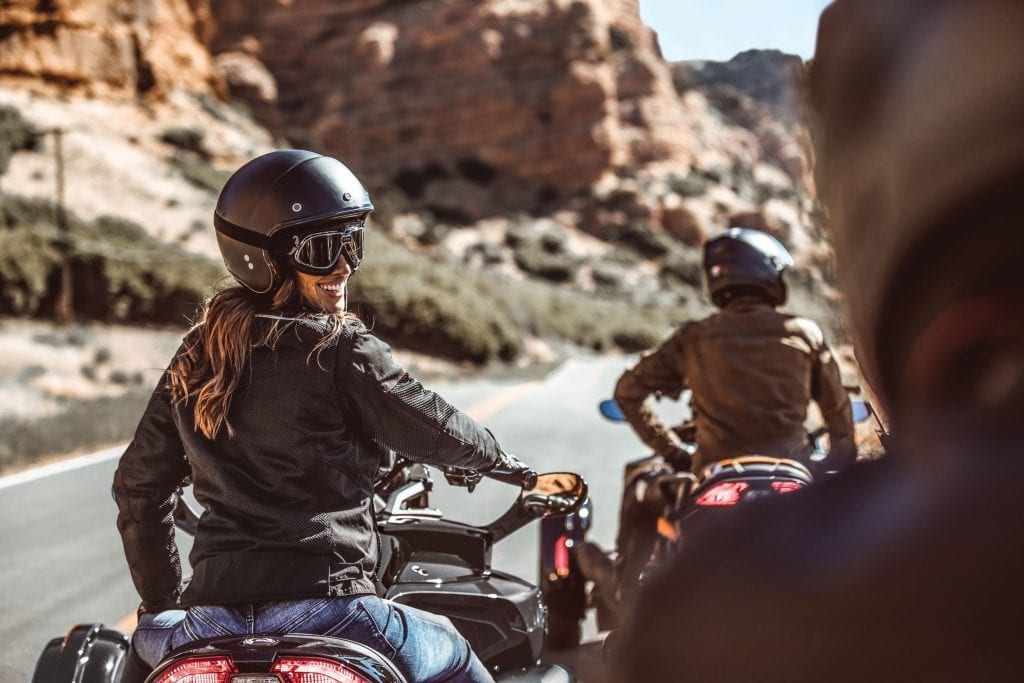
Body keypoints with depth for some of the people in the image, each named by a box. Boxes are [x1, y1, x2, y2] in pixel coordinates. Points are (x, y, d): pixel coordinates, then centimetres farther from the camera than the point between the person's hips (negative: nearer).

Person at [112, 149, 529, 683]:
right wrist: (500, 458, 23)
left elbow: (138, 483, 15)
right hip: (324, 611, -5)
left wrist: (159, 597, 26)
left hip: (212, 614, 5)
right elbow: (434, 430, 1)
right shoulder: (342, 351, -7)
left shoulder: (197, 354, 10)